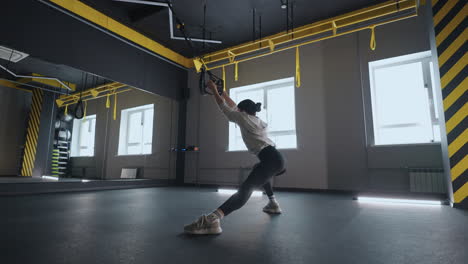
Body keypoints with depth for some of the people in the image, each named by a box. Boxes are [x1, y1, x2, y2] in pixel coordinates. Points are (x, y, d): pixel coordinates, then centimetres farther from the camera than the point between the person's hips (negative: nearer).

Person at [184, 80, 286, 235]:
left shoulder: (243, 118, 4)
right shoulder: (257, 120, 25)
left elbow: (224, 107, 13)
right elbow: (234, 107, 37)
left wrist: (214, 90, 25)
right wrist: (223, 93, 44)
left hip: (270, 159, -8)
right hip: (276, 157, 8)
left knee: (245, 189, -25)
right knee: (260, 173, 40)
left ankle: (213, 219, -41)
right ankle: (273, 205, 43)